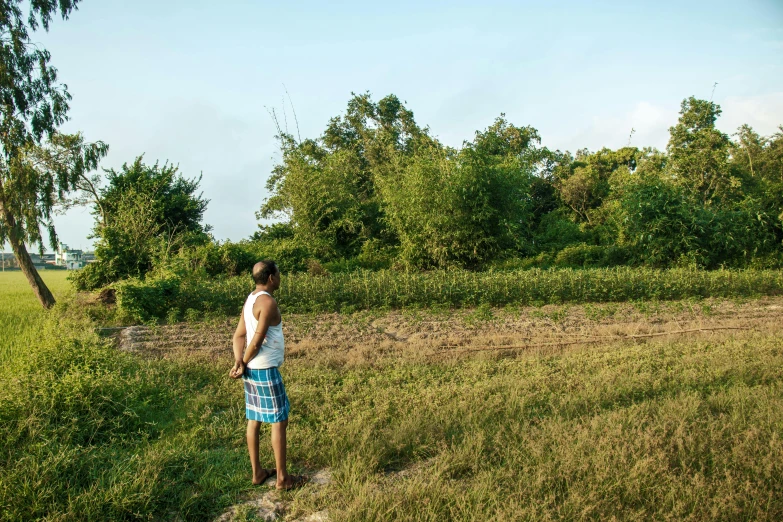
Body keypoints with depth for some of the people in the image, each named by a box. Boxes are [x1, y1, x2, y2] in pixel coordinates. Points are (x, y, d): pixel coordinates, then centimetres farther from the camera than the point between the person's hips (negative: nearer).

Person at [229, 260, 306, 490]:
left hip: (252, 369, 9)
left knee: (254, 420, 14)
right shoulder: (268, 302, -18)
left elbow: (239, 335, 5)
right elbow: (256, 342, -21)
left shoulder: (250, 299, 10)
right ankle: (283, 478, 9)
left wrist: (238, 362, -6)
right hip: (265, 369, -9)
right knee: (279, 421, 1)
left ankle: (257, 472, 25)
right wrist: (243, 365, -8)